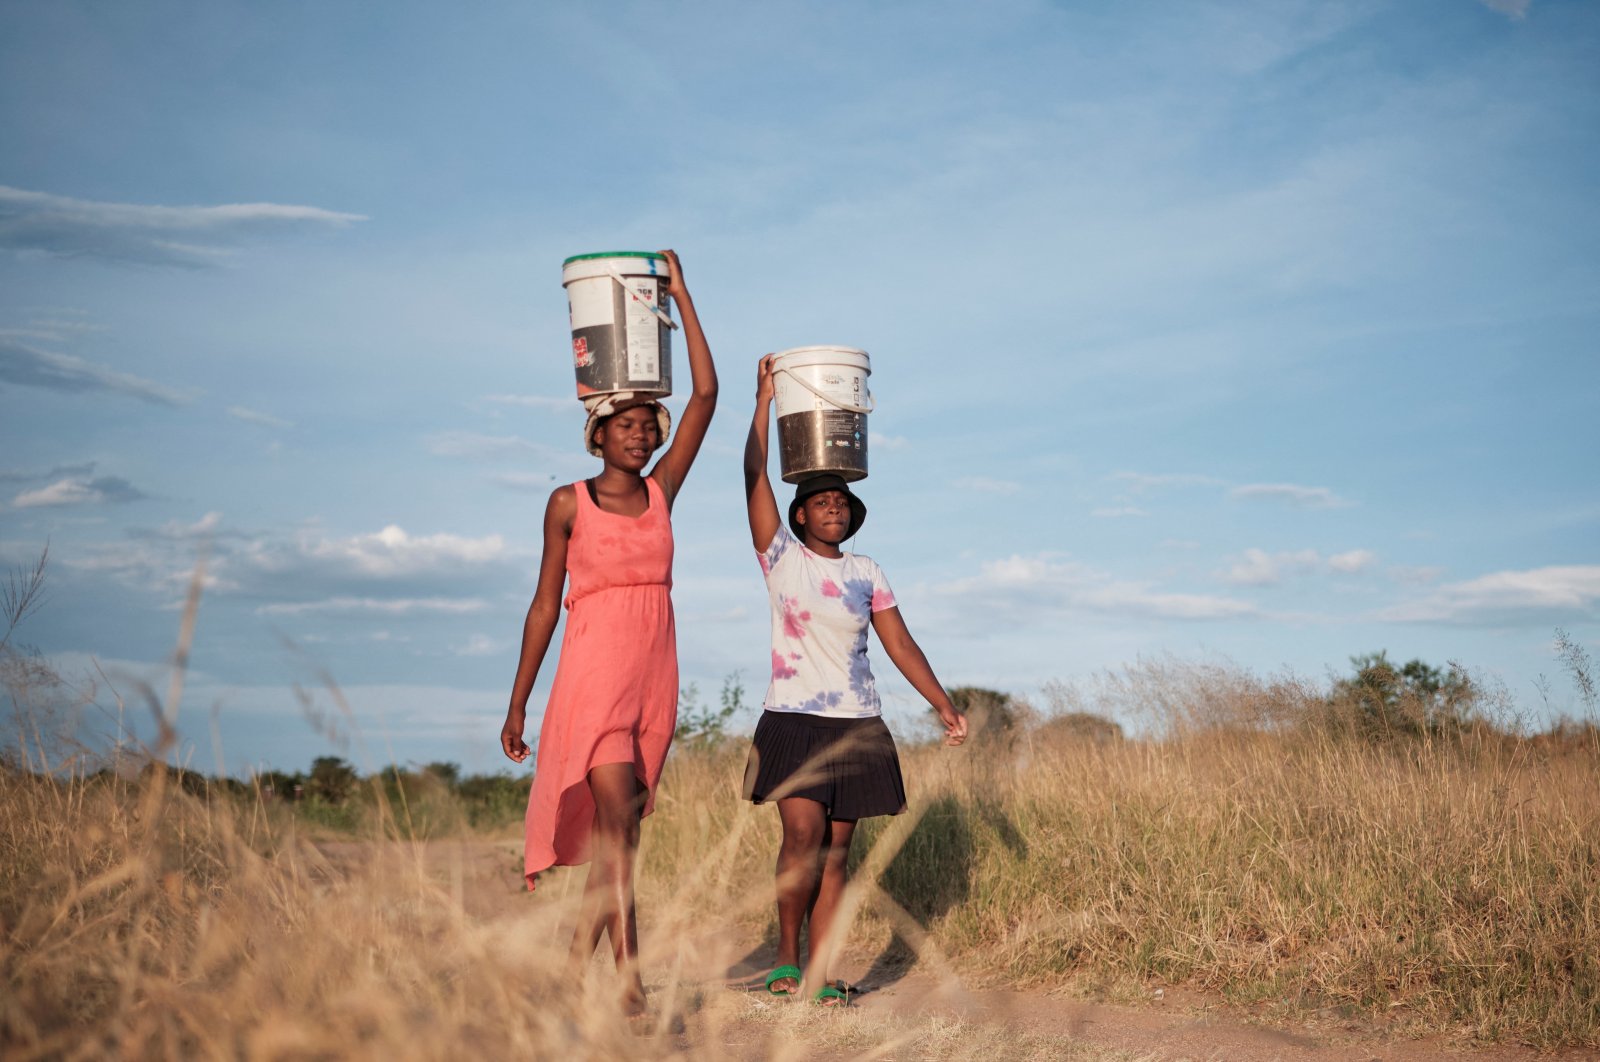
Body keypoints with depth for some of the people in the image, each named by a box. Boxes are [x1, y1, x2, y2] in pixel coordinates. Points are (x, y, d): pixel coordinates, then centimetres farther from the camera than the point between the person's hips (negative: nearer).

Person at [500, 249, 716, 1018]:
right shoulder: (569, 504, 3)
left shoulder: (661, 492, 10)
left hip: (655, 678, 4)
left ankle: (575, 969, 18)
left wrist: (681, 297, 6)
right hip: (592, 673, -4)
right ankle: (631, 982, -18)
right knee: (615, 823, -17)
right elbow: (545, 604, 5)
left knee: (621, 833, 7)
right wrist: (518, 703, 3)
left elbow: (706, 394, 5)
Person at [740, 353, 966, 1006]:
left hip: (859, 726, 3)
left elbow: (900, 644, 9)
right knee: (803, 836, -17)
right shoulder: (781, 556, 4)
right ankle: (786, 957, 0)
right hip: (794, 721, -3)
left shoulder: (867, 574, 11)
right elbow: (754, 475, -3)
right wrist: (765, 399, -1)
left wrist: (944, 705, 0)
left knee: (836, 853, 2)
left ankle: (820, 978, 4)